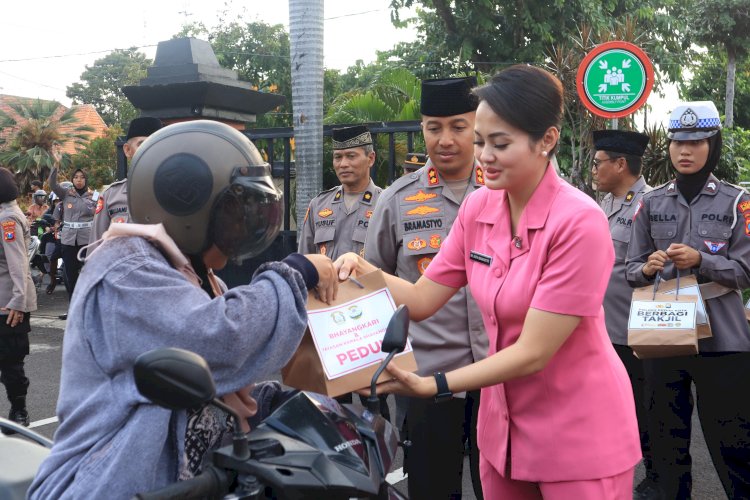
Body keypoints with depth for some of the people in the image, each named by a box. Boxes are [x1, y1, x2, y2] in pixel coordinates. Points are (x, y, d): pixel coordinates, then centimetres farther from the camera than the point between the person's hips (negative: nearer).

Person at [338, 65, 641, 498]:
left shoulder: (579, 222, -23)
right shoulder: (478, 208, -3)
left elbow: (532, 352, -23)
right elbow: (422, 300, 0)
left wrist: (434, 386, -26)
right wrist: (362, 271, -15)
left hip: (579, 433, -5)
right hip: (504, 421, 6)